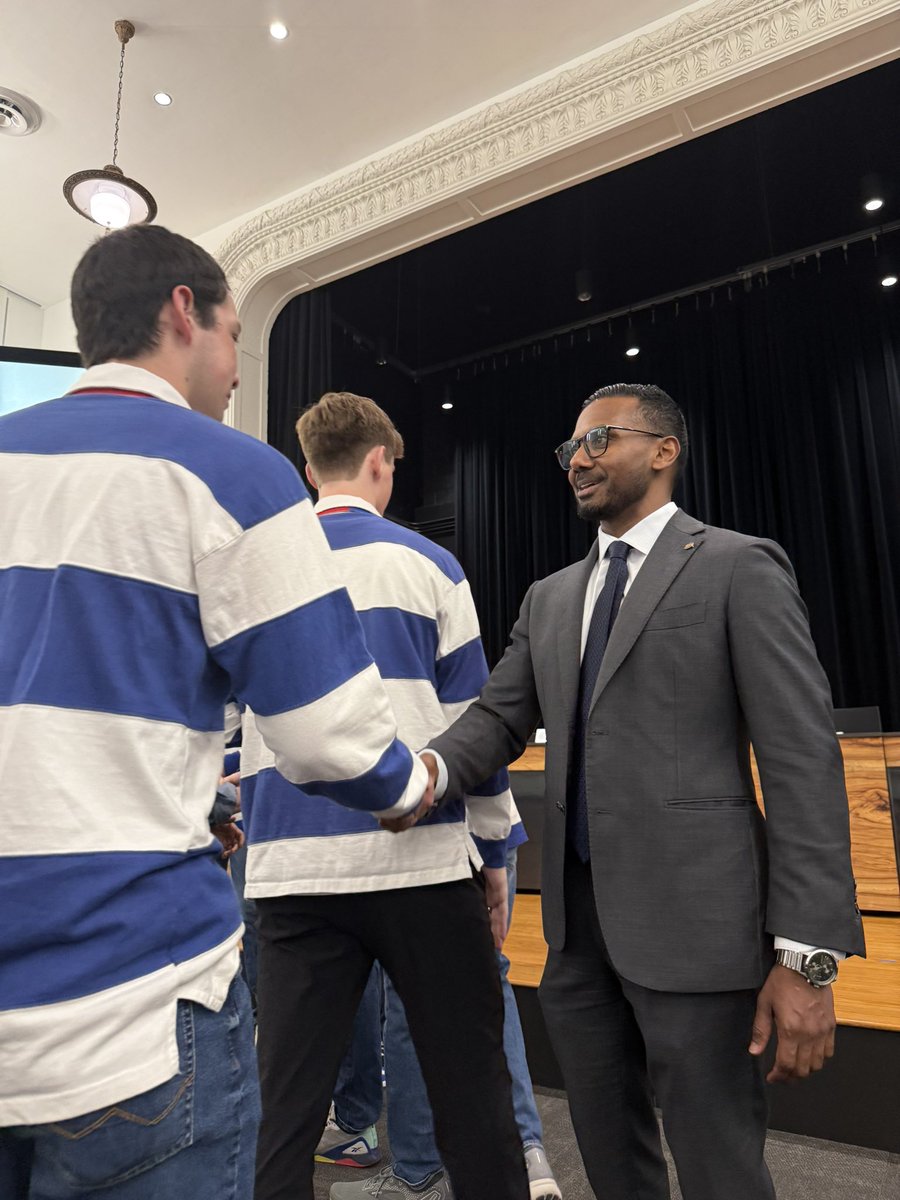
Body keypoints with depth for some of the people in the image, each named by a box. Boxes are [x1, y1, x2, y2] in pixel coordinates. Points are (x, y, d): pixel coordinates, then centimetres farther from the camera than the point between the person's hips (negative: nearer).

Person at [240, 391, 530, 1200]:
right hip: (417, 857, -3)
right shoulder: (424, 564, -1)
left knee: (285, 1100, 11)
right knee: (471, 1087, 12)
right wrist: (495, 846, 8)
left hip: (290, 864, 3)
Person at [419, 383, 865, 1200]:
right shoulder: (549, 598, 14)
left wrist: (806, 954, -14)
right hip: (580, 914, 6)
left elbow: (803, 757, -10)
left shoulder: (739, 568, -4)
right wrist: (433, 768, -15)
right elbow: (501, 714, 8)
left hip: (693, 917, -5)